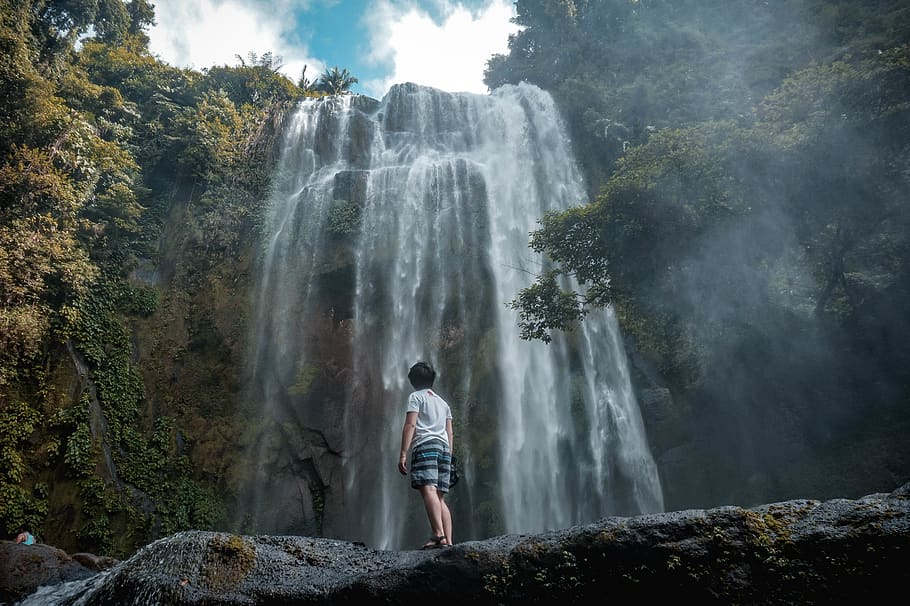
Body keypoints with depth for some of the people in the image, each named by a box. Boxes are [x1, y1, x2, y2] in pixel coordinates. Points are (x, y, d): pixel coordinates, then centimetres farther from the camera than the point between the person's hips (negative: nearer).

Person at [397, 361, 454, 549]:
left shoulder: (416, 396, 9)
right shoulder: (443, 402, 28)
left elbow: (410, 424, -5)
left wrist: (403, 454, -10)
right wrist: (448, 458, 22)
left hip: (425, 445, -7)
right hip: (444, 448, 7)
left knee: (428, 490, -20)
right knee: (439, 497, 5)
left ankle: (438, 535, -35)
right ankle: (448, 541, -5)